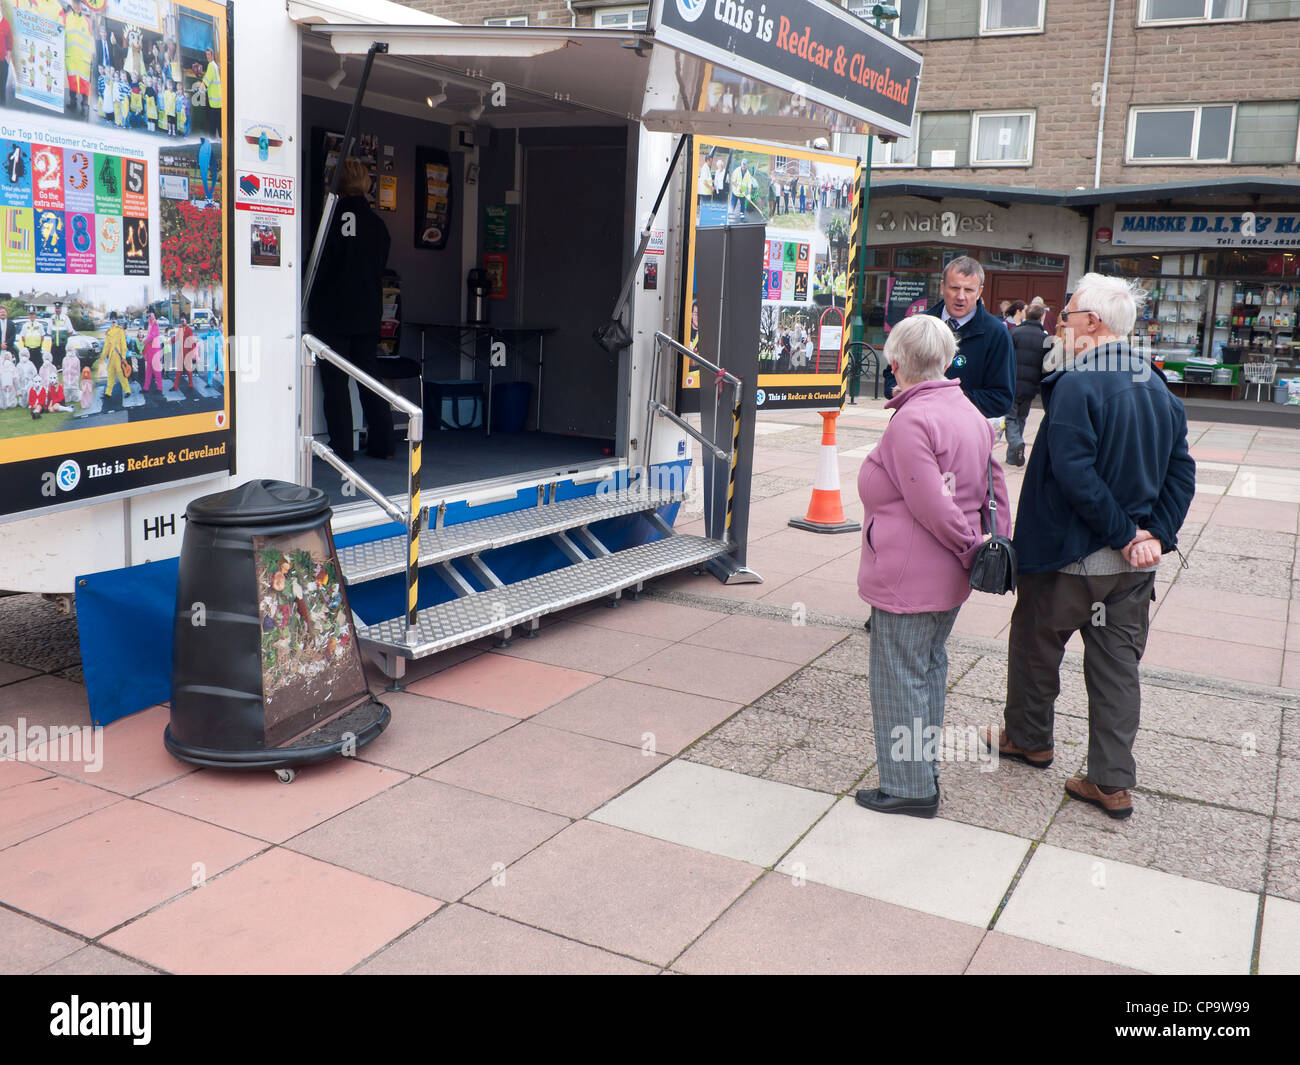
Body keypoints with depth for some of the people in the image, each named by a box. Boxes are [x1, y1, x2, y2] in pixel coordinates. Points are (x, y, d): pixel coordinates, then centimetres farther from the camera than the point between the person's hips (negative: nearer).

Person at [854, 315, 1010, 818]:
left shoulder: (911, 421, -21)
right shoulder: (970, 413, 9)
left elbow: (933, 507, -23)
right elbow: (994, 489, 11)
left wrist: (972, 549, -10)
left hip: (908, 579, -9)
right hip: (951, 576, 9)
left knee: (900, 677, 2)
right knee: (929, 667, 20)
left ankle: (909, 788, 12)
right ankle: (925, 768, 33)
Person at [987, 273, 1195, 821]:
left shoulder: (1077, 385, -18)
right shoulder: (1159, 388, 6)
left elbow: (1073, 471, -26)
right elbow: (1181, 471, 4)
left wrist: (1123, 533, -18)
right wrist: (1155, 534, -3)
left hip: (1067, 555, -6)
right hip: (1133, 567, 6)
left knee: (1035, 644, 17)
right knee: (1118, 666, 11)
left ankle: (1029, 738, 35)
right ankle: (1113, 782, 15)